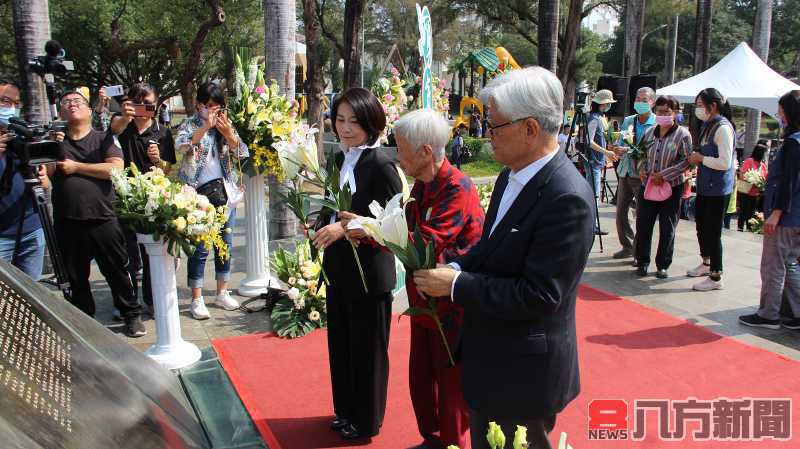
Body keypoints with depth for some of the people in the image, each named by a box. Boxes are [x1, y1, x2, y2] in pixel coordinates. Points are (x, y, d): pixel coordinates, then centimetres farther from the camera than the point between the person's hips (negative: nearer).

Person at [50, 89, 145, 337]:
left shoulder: (103, 138, 3)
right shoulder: (55, 140, 11)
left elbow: (116, 168, -12)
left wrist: (76, 167, -10)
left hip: (102, 220, -3)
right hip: (68, 223, 3)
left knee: (117, 271, 5)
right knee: (76, 278, 13)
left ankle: (132, 316, 18)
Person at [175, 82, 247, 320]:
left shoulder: (226, 124, 10)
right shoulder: (190, 124, 1)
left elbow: (242, 153, 1)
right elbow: (181, 146, -18)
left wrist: (228, 132, -14)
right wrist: (205, 127, -21)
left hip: (224, 190, 4)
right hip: (199, 192, -4)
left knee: (225, 244, 10)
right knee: (200, 247, -4)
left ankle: (223, 293, 23)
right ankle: (197, 299, 5)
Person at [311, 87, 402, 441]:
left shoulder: (380, 164, -18)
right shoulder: (341, 159, 6)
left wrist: (346, 229, -24)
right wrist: (322, 222, 0)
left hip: (369, 274, -8)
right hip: (339, 269, 8)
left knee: (367, 350, 10)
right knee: (340, 344, 20)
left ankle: (366, 422, 29)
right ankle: (346, 411, 40)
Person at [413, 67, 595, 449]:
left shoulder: (567, 198, -26)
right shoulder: (512, 175, 3)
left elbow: (539, 296, -27)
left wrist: (457, 285, -22)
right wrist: (457, 267, -4)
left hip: (523, 371, -8)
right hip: (488, 358, 8)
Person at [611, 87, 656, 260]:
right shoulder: (628, 121, 11)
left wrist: (627, 150, -20)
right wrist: (619, 151, -9)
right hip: (625, 173, 6)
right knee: (621, 213, 9)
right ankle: (627, 246, 25)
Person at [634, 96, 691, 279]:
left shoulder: (682, 134, -6)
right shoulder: (650, 132, 8)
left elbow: (687, 160, -11)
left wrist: (664, 175, -17)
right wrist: (642, 169, -1)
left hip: (671, 188, -4)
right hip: (647, 186, 4)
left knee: (667, 229, 5)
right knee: (643, 225, 6)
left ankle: (663, 265, 17)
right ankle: (642, 262, 19)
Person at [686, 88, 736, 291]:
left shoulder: (723, 128, -18)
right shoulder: (707, 125, 10)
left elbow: (725, 163, -23)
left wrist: (701, 159, -13)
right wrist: (696, 157, 6)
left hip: (718, 189, -10)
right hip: (705, 185, 10)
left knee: (713, 231, -3)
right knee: (701, 225, 21)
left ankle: (716, 277, 8)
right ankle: (706, 263, 41)